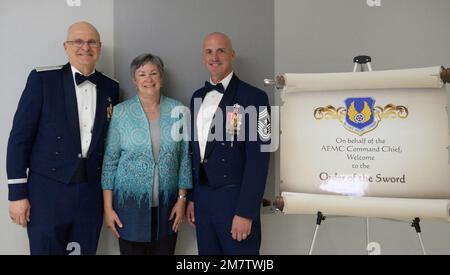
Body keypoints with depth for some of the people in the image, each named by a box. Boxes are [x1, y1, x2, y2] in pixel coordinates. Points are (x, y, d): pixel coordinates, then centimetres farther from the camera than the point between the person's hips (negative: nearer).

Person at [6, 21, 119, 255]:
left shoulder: (110, 87, 6)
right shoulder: (42, 79, -5)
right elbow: (20, 137, -5)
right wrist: (17, 193, -8)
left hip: (92, 192, 3)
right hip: (48, 190, -3)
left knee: (86, 250, 13)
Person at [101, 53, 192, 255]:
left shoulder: (178, 110, 0)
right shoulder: (121, 111, -3)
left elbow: (184, 158, 4)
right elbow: (110, 160, -2)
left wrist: (182, 199, 0)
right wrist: (108, 207, -4)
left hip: (167, 206, 1)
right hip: (130, 203, -1)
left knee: (165, 250, 10)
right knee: (131, 250, 9)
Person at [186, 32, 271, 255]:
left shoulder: (253, 97, -10)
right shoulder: (198, 97, 10)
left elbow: (258, 159, -14)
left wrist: (245, 212, -17)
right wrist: (191, 197, 13)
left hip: (235, 198, -6)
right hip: (202, 197, 6)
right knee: (206, 251, 15)